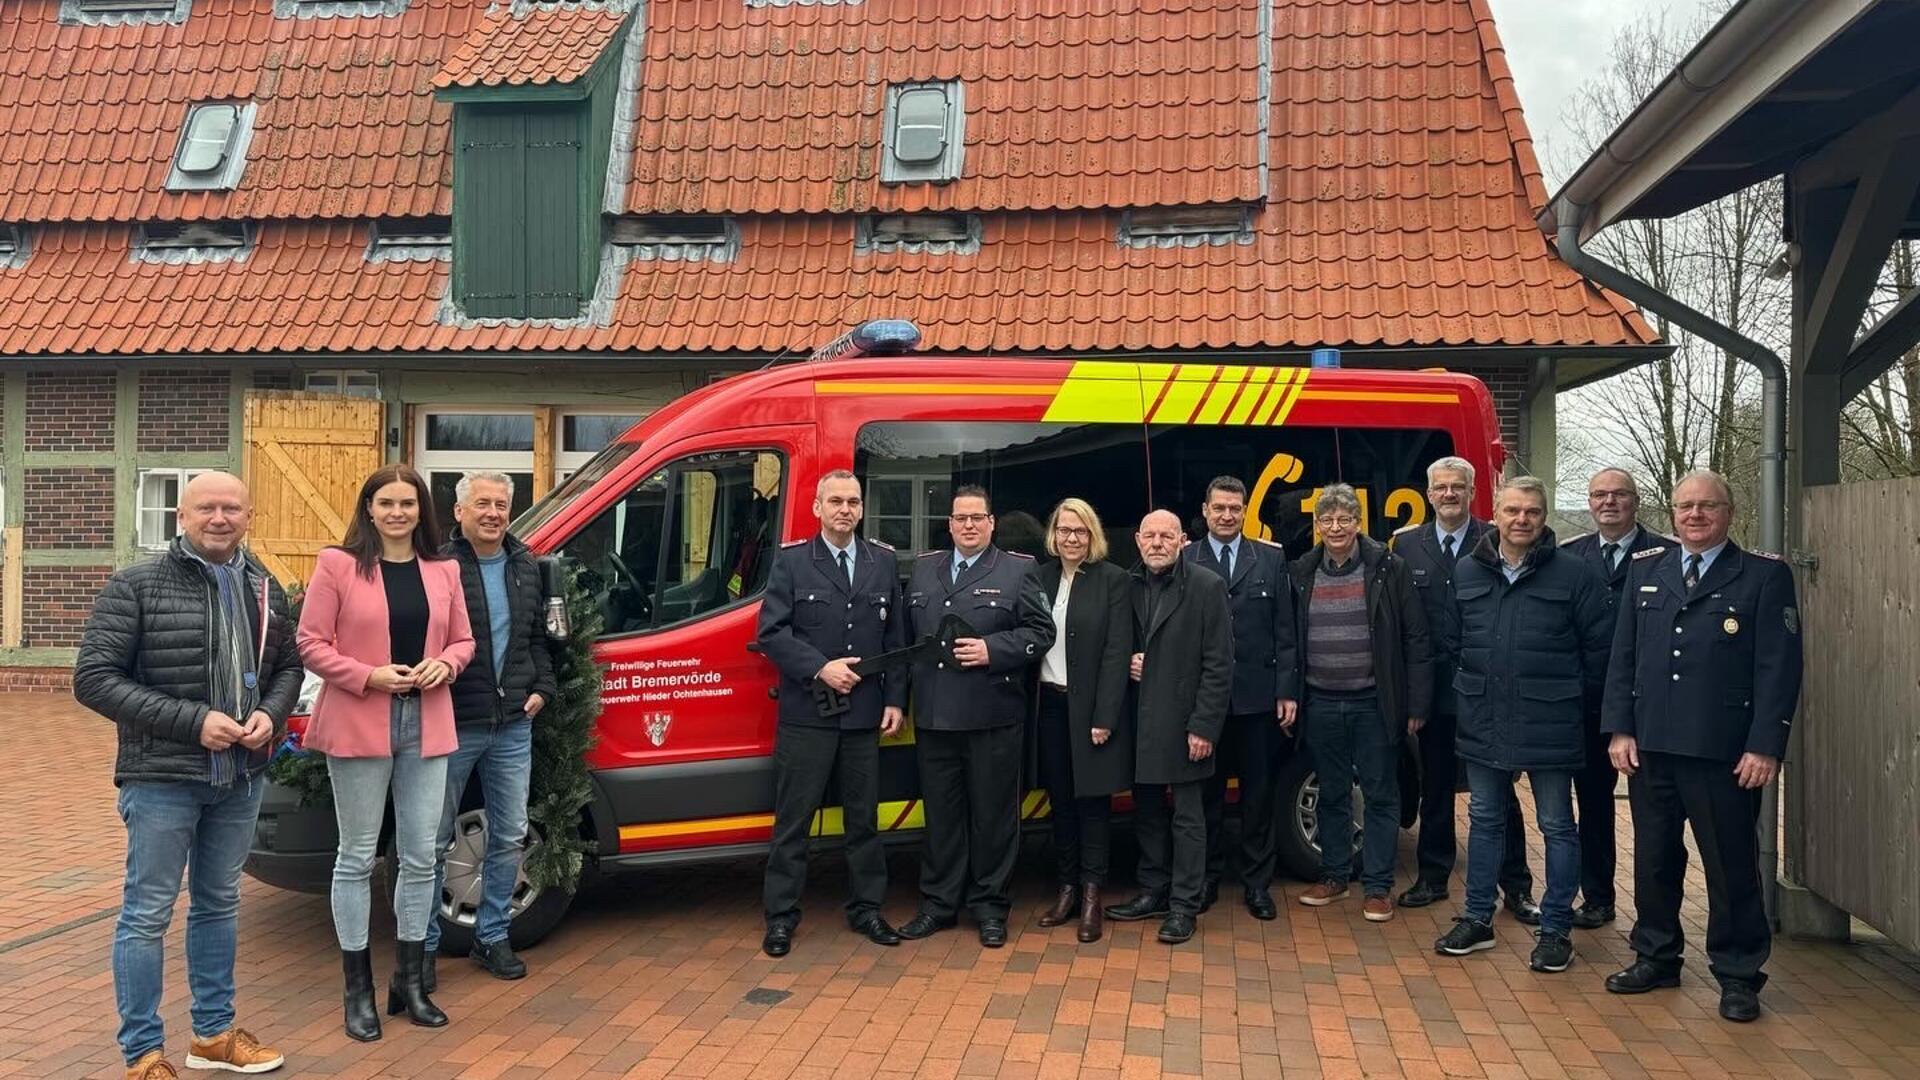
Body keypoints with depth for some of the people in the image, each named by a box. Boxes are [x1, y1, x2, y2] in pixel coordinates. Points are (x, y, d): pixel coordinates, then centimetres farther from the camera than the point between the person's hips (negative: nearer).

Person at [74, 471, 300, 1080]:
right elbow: (93, 678, -13)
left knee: (219, 905, 17)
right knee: (147, 914, 3)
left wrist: (270, 714, -7)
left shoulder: (265, 590, 6)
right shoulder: (136, 587, -9)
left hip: (241, 778, 5)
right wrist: (192, 721, -20)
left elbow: (288, 667, 15)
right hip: (162, 778, -5)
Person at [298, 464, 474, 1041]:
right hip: (358, 724, -4)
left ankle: (410, 981, 23)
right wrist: (370, 676, -16)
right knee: (357, 857, 5)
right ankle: (358, 990, 17)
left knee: (420, 857, 9)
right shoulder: (337, 564, -4)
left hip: (427, 725, 4)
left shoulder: (443, 570, 9)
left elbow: (463, 640, 15)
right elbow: (311, 643, -5)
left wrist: (443, 664, -7)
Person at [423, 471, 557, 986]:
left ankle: (492, 937, 25)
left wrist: (541, 688, 8)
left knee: (509, 836, 12)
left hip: (513, 727, 6)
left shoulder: (526, 567, 9)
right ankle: (423, 944, 19)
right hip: (451, 727, -5)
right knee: (434, 840, 6)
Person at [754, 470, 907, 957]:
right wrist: (820, 668, -16)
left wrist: (895, 700, 3)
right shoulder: (791, 561, 0)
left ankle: (866, 908, 24)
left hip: (865, 714, 3)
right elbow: (771, 632, -6)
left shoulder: (884, 563, 8)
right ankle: (781, 916, 12)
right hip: (806, 713, -3)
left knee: (863, 816, 12)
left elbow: (896, 638, 9)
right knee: (793, 819, 2)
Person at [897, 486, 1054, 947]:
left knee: (992, 813, 6)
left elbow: (1040, 632, -3)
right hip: (934, 715, 4)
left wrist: (992, 650, -15)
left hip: (992, 716, -3)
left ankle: (989, 906, 18)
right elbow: (907, 632, 16)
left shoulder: (1017, 571, 1)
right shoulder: (923, 569, 13)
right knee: (941, 813, 11)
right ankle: (939, 903, 22)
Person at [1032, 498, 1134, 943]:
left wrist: (1104, 717, -13)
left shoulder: (1112, 579, -6)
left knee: (1092, 801, 3)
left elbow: (1117, 652, -9)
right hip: (1049, 704, 4)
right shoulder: (1040, 577, 6)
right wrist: (1028, 703, 0)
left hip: (1091, 707, -4)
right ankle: (1066, 888, 21)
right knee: (1060, 802, 11)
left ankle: (1092, 896, 11)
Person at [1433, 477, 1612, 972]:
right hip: (1482, 723, 4)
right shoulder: (1467, 572, 5)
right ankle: (1478, 919, 25)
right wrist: (1466, 695, 10)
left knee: (1557, 827, 7)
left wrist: (1578, 705, 0)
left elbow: (1599, 648, -3)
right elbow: (1453, 640, 12)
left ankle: (1556, 930, 18)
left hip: (1549, 726, -3)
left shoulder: (1575, 575, -6)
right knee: (1485, 820, 14)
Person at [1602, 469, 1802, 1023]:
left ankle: (1738, 976, 19)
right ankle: (1656, 956, 28)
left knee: (1732, 866, 6)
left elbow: (1779, 667, -6)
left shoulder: (1765, 575, -1)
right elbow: (1622, 656, 10)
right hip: (1651, 747, 4)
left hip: (1725, 753, -4)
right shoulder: (1646, 569, 10)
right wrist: (1620, 728, 3)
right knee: (1653, 859, 13)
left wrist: (1765, 747, -12)